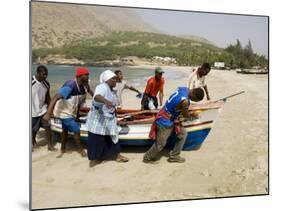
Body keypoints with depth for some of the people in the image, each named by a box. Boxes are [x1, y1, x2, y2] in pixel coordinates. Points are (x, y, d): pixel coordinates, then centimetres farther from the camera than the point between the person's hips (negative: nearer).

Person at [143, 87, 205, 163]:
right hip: (165, 122, -9)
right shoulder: (184, 101, -31)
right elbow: (185, 115, -12)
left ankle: (173, 156, 24)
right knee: (160, 144, 4)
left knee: (183, 134, 13)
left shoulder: (184, 88, -6)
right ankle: (147, 158, 27)